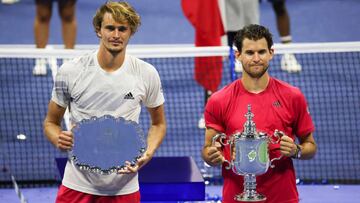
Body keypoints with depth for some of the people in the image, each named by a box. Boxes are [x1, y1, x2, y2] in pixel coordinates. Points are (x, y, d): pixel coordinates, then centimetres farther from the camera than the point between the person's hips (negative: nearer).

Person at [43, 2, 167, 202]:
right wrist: (59, 139, -16)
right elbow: (51, 122, 7)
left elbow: (158, 123, 12)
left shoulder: (147, 74, -2)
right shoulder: (70, 71, -4)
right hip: (77, 185, 0)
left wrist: (148, 153, -7)